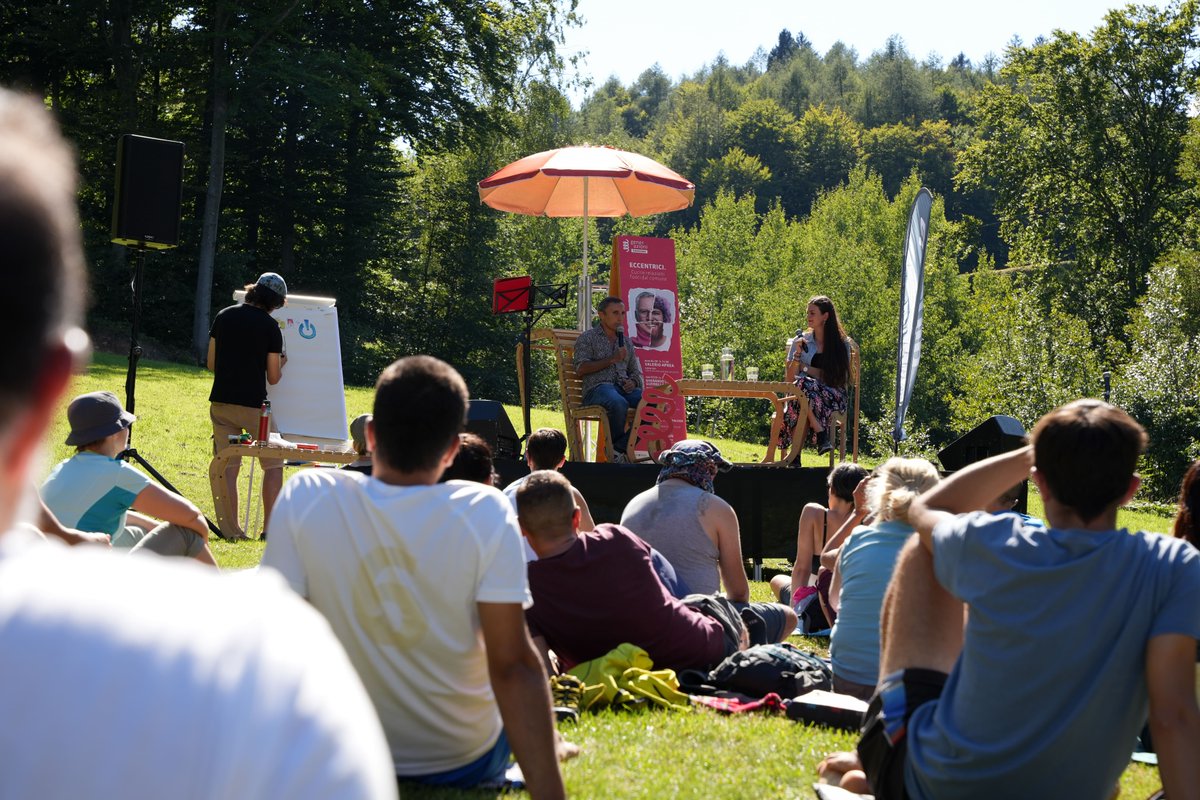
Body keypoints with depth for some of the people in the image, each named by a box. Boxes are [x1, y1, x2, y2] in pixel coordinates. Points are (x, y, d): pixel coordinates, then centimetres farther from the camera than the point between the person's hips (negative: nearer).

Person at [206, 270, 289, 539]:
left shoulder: (224, 317, 7)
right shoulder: (270, 326, -6)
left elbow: (211, 364, 11)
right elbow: (273, 377, -3)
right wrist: (279, 363, 19)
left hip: (221, 403, 4)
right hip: (253, 404, -4)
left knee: (228, 467, 7)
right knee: (274, 465, 9)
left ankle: (231, 529, 6)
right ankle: (269, 527, 5)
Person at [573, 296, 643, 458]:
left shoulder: (625, 341, 27)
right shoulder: (588, 338, 11)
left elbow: (636, 372, 28)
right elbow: (581, 369, -2)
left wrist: (633, 382, 3)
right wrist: (611, 360, -8)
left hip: (624, 388, 5)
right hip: (598, 388, -5)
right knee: (619, 403, -41)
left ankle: (619, 448, -25)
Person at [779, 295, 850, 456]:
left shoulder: (842, 345, 10)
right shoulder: (801, 340, 14)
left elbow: (840, 379, 3)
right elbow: (789, 379, 9)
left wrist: (805, 368, 1)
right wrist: (797, 354, -6)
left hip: (832, 396, -1)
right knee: (802, 383, -37)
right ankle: (821, 433, -39)